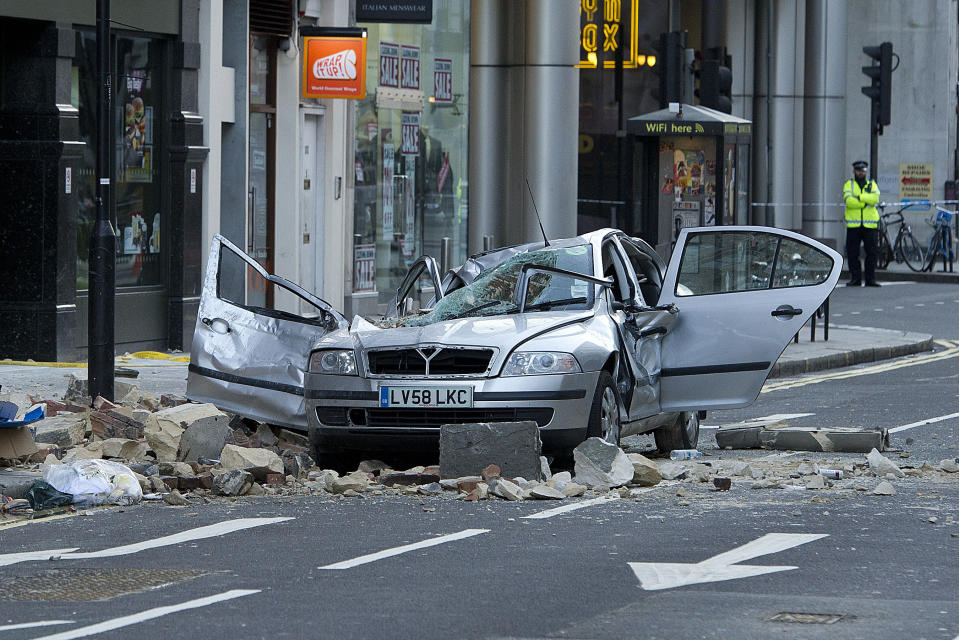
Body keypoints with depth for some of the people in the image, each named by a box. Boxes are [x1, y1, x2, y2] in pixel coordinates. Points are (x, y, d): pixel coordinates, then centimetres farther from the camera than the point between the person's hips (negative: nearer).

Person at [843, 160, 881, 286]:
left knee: (872, 252, -1)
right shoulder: (849, 184, 10)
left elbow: (875, 198, -8)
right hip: (853, 225, -1)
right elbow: (849, 201, -10)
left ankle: (870, 279, 4)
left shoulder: (872, 184, 13)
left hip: (870, 224, 1)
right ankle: (855, 279, 6)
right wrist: (866, 202, -10)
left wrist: (859, 197, -15)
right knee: (852, 253, -1)